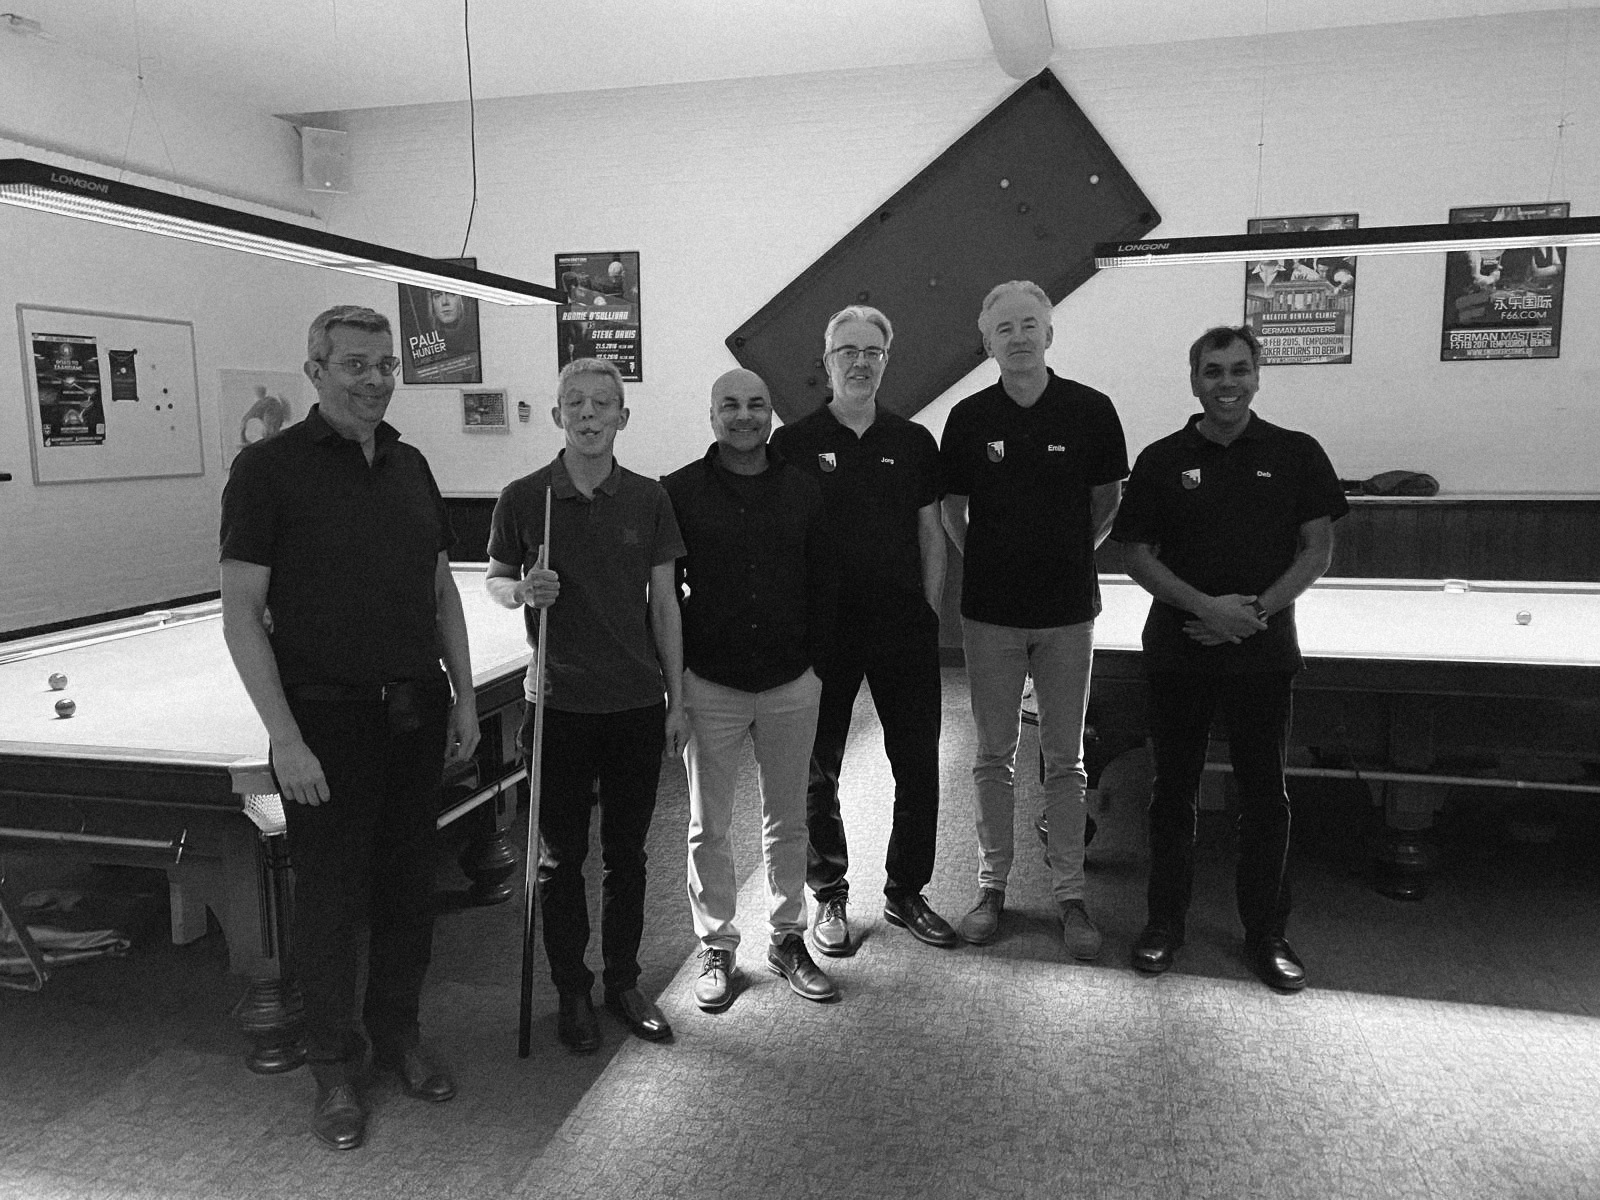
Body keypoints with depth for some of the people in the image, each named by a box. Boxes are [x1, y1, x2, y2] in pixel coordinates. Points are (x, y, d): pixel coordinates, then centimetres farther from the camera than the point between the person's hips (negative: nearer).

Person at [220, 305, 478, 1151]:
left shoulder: (410, 465, 9)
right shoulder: (270, 467, -9)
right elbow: (241, 614, -11)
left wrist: (463, 696, 8)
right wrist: (286, 738, -16)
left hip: (417, 713, 5)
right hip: (327, 723, -5)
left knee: (407, 887, 15)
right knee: (330, 899, 7)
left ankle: (398, 1033, 34)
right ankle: (335, 1068, 26)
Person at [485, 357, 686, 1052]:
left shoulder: (648, 499, 1)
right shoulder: (524, 498, -3)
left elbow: (663, 602, 4)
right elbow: (494, 580, 9)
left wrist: (676, 700, 3)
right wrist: (522, 591, -15)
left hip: (637, 704, 1)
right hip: (560, 705, -1)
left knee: (627, 852, 13)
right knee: (561, 858, 9)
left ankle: (623, 982, 30)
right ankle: (572, 992, 27)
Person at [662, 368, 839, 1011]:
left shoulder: (803, 489, 5)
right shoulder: (681, 491, -3)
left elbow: (821, 581, 10)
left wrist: (813, 658, 5)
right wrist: (678, 668, -3)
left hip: (791, 685, 2)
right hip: (711, 686, -2)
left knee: (788, 820, 12)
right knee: (709, 826, 7)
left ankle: (788, 938, 29)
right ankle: (716, 947, 23)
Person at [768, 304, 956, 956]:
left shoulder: (914, 442, 9)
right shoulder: (795, 443, 0)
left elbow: (930, 533, 12)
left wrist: (929, 610, 5)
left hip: (904, 627, 3)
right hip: (823, 629, -2)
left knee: (919, 766, 7)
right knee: (818, 772, 7)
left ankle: (906, 891, 24)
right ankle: (829, 897, 23)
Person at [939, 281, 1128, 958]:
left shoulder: (1091, 411, -3)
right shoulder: (969, 418, -1)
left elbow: (1107, 500, 9)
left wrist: (1070, 555, 7)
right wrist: (985, 561, 5)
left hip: (1067, 609, 0)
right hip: (990, 610, 1)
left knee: (1065, 761, 8)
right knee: (993, 757, 9)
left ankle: (1069, 894, 20)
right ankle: (992, 885, 23)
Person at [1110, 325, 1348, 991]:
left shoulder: (1296, 454, 2)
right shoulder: (1163, 459, 1)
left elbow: (1317, 549, 1)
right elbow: (1137, 555, -1)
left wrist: (1258, 610, -12)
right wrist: (1206, 606, -14)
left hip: (1264, 651, 0)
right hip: (1178, 652, 0)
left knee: (1265, 793, 7)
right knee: (1173, 787, 9)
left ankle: (1267, 932, 22)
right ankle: (1165, 919, 24)